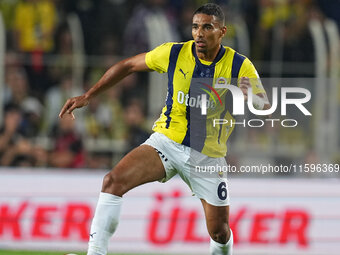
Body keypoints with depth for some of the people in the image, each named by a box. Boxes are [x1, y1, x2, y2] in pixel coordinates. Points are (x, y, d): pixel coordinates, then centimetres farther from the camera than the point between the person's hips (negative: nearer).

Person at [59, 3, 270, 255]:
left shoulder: (240, 66, -8)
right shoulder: (174, 53, -6)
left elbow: (265, 105, -12)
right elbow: (128, 65, 6)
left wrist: (250, 95, -37)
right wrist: (87, 97, 5)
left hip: (208, 156, 0)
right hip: (167, 142, 0)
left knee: (220, 233, 1)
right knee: (114, 181, -25)